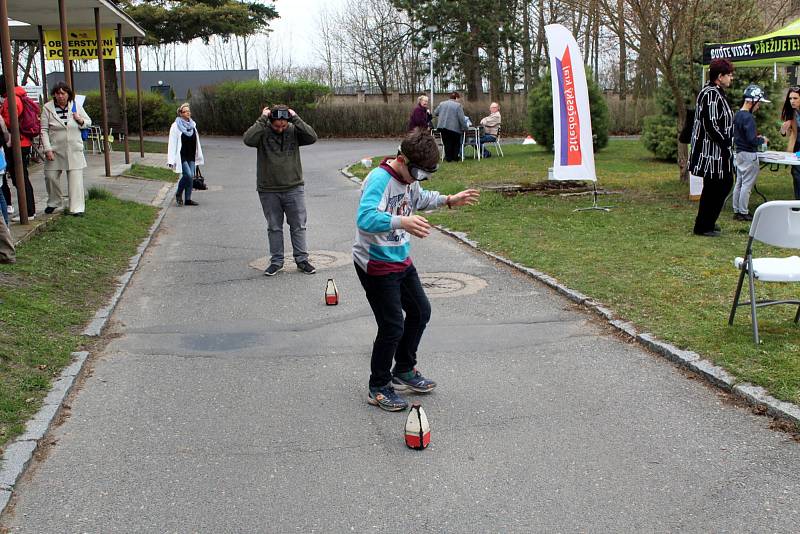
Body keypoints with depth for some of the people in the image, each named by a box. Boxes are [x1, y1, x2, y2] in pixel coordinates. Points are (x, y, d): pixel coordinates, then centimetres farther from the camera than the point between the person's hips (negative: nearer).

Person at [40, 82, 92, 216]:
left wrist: (80, 120, -10)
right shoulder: (48, 108, -3)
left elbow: (88, 122, 14)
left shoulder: (76, 106, 4)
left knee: (75, 178, -3)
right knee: (51, 176, 6)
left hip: (74, 150, 0)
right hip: (55, 150, 0)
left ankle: (77, 207, 2)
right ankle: (54, 202, 30)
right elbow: (44, 130, -3)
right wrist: (47, 149, -10)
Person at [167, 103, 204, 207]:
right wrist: (171, 160, -13)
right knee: (188, 175, -17)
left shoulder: (192, 125, 12)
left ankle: (188, 199, 10)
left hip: (191, 156, 6)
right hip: (181, 156, -6)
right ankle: (178, 194, 5)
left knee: (191, 176, 3)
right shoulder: (175, 126, -6)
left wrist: (199, 156, 17)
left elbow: (196, 142, 19)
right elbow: (172, 143, -8)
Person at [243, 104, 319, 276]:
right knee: (274, 228, 10)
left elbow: (312, 137, -15)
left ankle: (301, 260, 18)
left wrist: (296, 118, -17)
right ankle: (276, 261, 21)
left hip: (294, 189, 1)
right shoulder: (263, 132, -6)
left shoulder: (294, 131, -1)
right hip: (269, 190, -1)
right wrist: (262, 119, -21)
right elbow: (248, 139, -24)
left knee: (298, 226, 7)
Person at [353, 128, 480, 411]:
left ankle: (404, 371, 38)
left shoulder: (409, 177, 1)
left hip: (401, 260, 10)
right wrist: (402, 222, -56)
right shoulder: (379, 180, -26)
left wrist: (448, 200, 14)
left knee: (420, 311, 19)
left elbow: (420, 198, 26)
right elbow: (365, 218, -42)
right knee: (393, 327, -6)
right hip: (376, 264, -9)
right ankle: (378, 388, 13)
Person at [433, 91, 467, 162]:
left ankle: (448, 157, 12)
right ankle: (455, 157, 15)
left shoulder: (442, 104, 10)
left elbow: (435, 113, 16)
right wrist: (464, 128, -3)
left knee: (447, 143, 12)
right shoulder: (458, 105, -6)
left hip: (442, 126, 4)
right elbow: (461, 118, -11)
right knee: (456, 143, 13)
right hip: (454, 127, -4)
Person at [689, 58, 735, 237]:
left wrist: (727, 143, 14)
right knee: (713, 188, -2)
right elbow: (710, 125, -24)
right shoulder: (711, 94, -19)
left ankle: (708, 221, 28)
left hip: (719, 151, 11)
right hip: (712, 150, -11)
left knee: (726, 182, 17)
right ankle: (702, 227, 9)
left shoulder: (717, 93, 15)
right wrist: (726, 143, -16)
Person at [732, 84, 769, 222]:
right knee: (747, 185, -2)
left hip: (739, 153, 9)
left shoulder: (737, 115, 9)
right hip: (749, 154, -9)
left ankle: (737, 211, 21)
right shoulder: (748, 118, -20)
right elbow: (752, 140, -23)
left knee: (739, 183, 15)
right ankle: (743, 213, 3)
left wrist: (756, 138, 14)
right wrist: (762, 140, -6)